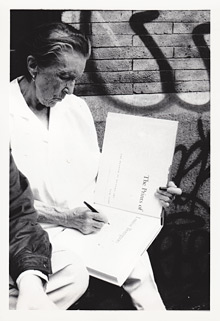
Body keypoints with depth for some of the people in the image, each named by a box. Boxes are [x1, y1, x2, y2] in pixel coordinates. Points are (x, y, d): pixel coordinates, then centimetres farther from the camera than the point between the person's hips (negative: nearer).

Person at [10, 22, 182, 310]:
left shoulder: (76, 107, 9)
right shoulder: (9, 114, -9)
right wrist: (64, 218, -19)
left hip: (87, 219, 5)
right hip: (37, 230, -4)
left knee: (135, 259, -16)